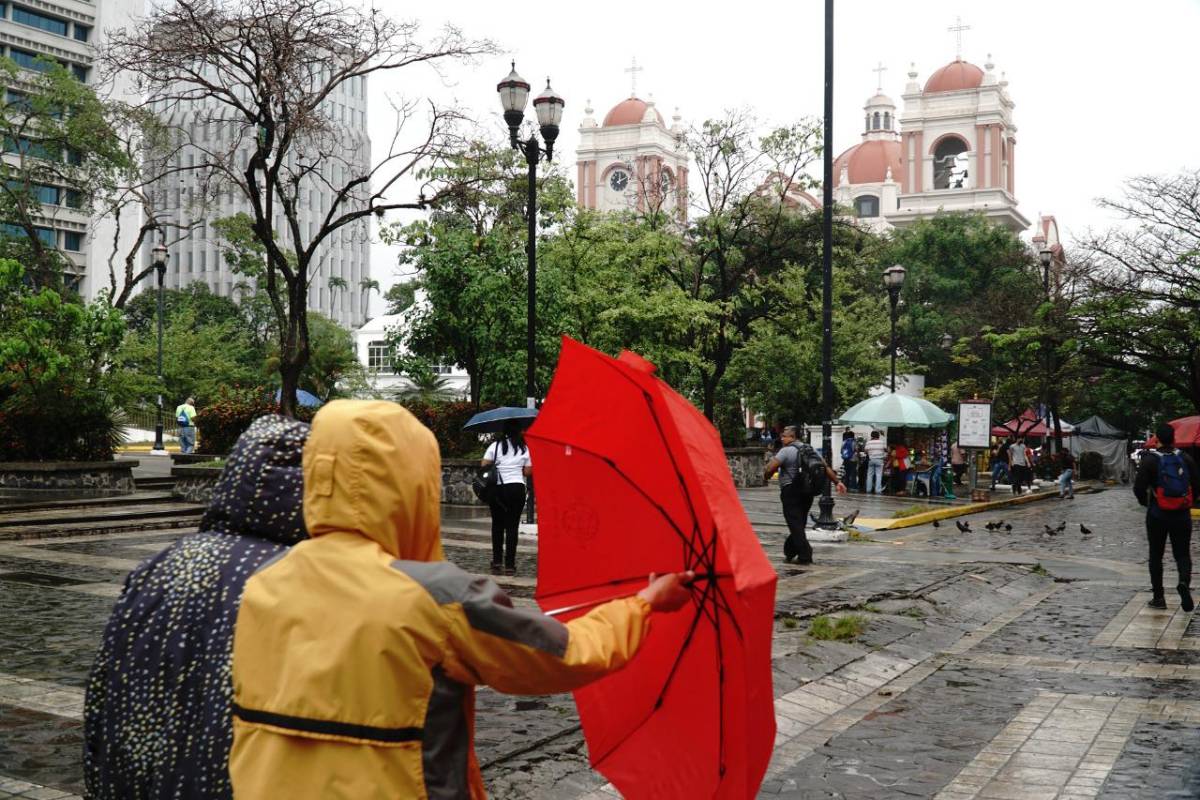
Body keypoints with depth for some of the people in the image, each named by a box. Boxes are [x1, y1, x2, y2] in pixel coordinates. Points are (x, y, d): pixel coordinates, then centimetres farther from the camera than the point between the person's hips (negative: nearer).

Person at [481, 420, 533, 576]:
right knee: (512, 526, 4)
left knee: (497, 525, 13)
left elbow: (484, 465, -6)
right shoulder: (524, 448, 3)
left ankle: (496, 562, 10)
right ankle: (509, 564, 2)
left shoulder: (495, 446, -1)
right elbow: (528, 472, 4)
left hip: (497, 489, 0)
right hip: (517, 488, 0)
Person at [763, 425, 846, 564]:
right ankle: (789, 552, 25)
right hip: (808, 492, 8)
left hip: (791, 492, -8)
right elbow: (826, 468, 11)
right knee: (800, 524, 14)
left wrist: (766, 476, 5)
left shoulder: (786, 451, -10)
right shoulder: (811, 450, 13)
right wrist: (837, 482, 13)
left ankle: (805, 555, -9)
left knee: (795, 525, -5)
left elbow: (770, 468, -15)